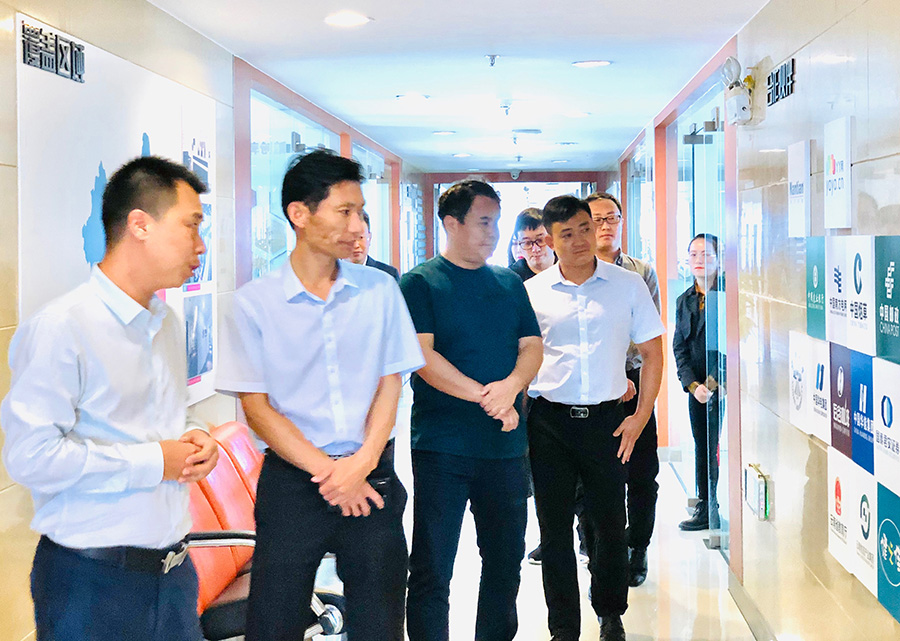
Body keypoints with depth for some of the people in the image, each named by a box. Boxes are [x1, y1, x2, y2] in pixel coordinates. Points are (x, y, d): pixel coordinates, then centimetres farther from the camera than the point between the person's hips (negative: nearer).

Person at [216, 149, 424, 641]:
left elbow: (390, 384, 4)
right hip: (292, 480, -2)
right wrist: (327, 472, -11)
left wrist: (362, 463, -11)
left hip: (372, 477, 2)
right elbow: (256, 406, -5)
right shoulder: (254, 302, -4)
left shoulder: (379, 290, 4)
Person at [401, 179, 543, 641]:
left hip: (505, 446, 5)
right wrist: (486, 397, -20)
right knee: (432, 568, -1)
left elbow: (532, 347, 7)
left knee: (506, 559, 14)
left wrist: (510, 386, -16)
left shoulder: (509, 284, 14)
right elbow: (422, 357, -13)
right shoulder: (419, 283, -2)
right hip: (442, 447, -5)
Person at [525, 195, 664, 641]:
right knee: (554, 529, 5)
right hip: (549, 421, 0)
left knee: (609, 524, 9)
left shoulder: (628, 285, 2)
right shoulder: (531, 292, 2)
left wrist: (640, 417, -1)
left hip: (605, 419, 0)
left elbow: (652, 353, 6)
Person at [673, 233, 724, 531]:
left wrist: (714, 382, -14)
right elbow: (679, 347, 10)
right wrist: (693, 384, -4)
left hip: (725, 386, -5)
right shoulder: (684, 300, 12)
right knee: (703, 449, 11)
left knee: (722, 448, -6)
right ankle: (705, 509, 21)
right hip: (697, 387, 6)